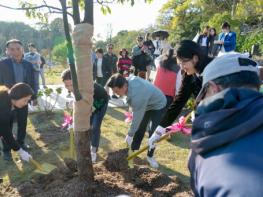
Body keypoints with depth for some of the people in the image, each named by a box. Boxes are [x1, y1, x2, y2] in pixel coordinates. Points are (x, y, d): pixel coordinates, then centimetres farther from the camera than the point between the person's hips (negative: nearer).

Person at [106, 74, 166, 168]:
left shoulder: (137, 95, -44)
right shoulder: (130, 79, -21)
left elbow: (137, 118, -33)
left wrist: (130, 135, -21)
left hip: (158, 105, -8)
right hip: (145, 104, 8)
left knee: (153, 132, -8)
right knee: (139, 129, 12)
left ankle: (150, 156, 13)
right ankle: (133, 151, 26)